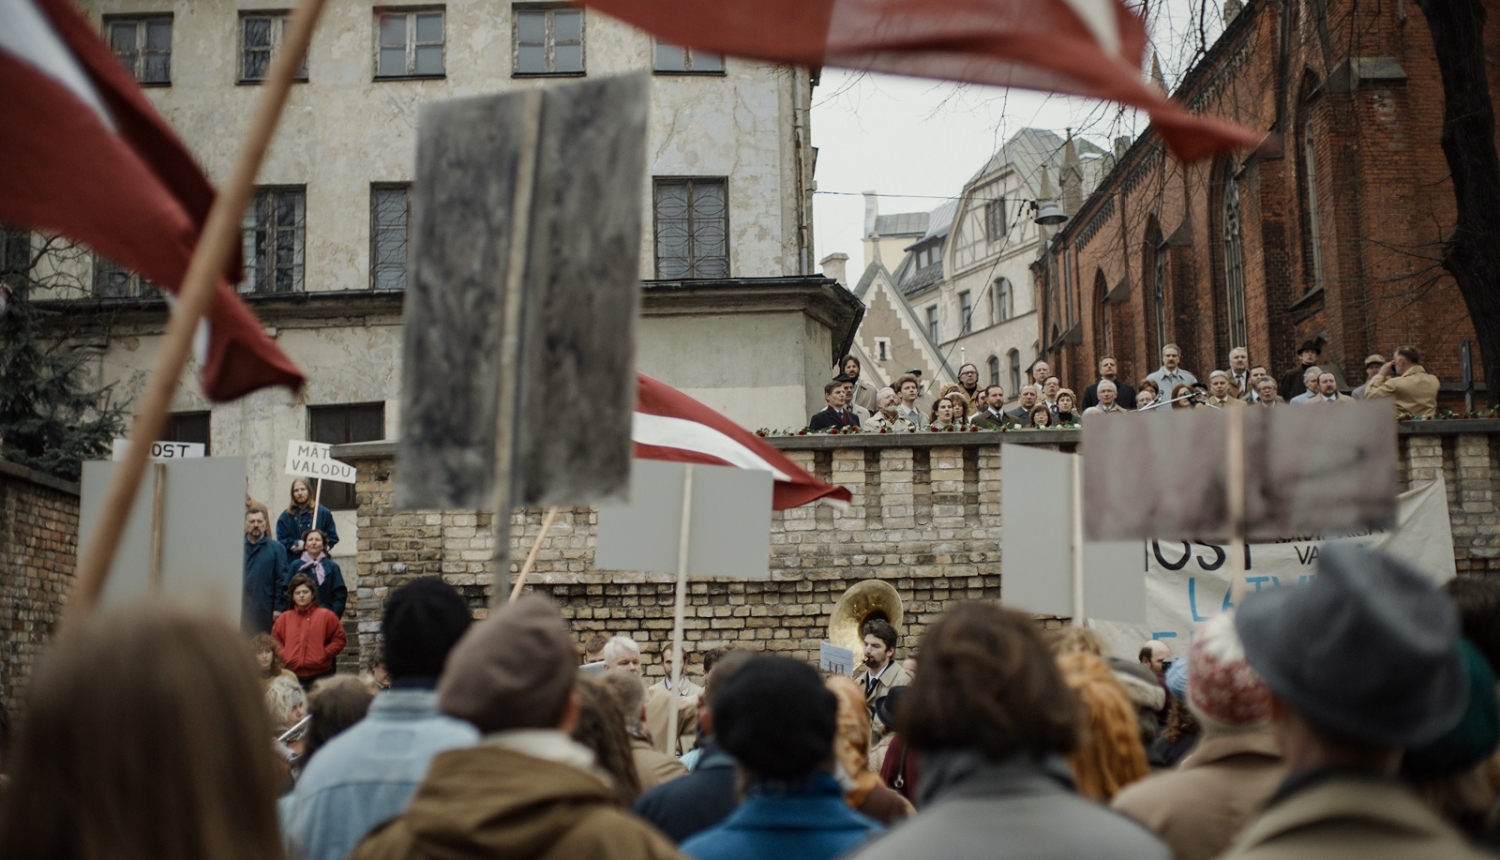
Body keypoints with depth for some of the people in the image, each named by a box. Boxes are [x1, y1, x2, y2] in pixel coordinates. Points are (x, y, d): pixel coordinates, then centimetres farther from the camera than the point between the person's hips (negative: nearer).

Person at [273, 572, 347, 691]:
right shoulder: (284, 618, 12)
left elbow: (339, 639, 4)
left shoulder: (326, 616, 4)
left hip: (320, 675, -2)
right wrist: (283, 654, 3)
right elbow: (275, 640, 20)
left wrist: (324, 653, -7)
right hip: (292, 676, 2)